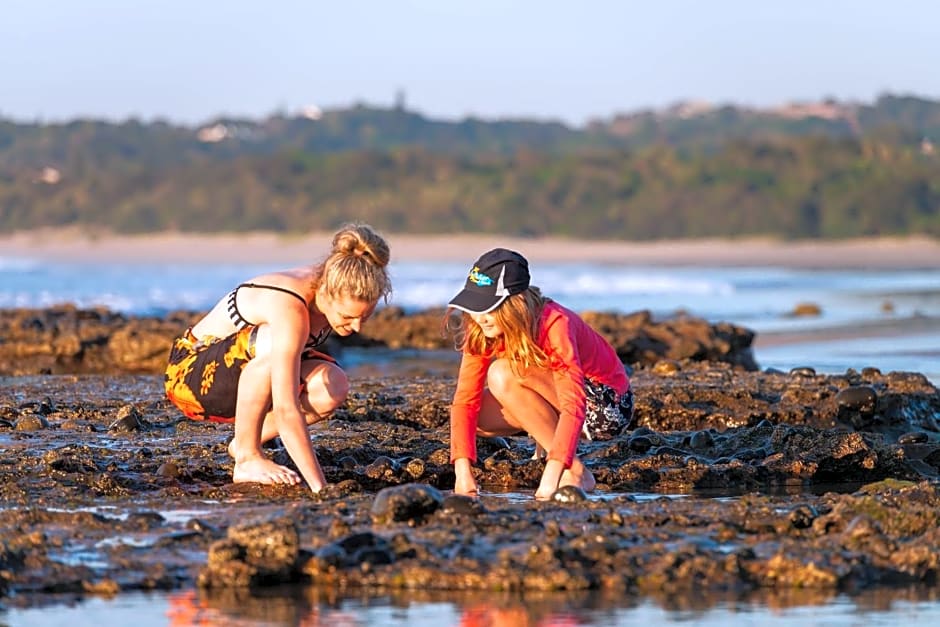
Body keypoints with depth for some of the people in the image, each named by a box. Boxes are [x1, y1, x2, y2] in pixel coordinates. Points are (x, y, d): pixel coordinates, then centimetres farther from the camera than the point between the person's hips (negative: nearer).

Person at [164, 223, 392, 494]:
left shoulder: (334, 293, -12)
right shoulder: (290, 309, -36)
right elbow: (286, 410, -41)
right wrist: (320, 488, -42)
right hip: (190, 373, -8)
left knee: (332, 387, -19)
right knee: (271, 345, -37)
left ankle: (244, 443, 3)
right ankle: (247, 457, -20)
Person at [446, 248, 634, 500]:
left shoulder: (553, 324, -30)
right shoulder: (481, 331, -12)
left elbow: (574, 404, -38)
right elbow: (466, 399, -15)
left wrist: (551, 476, -47)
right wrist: (463, 472, -27)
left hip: (607, 405, -7)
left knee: (502, 375, -28)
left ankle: (575, 472, -20)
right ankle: (547, 440, 6)